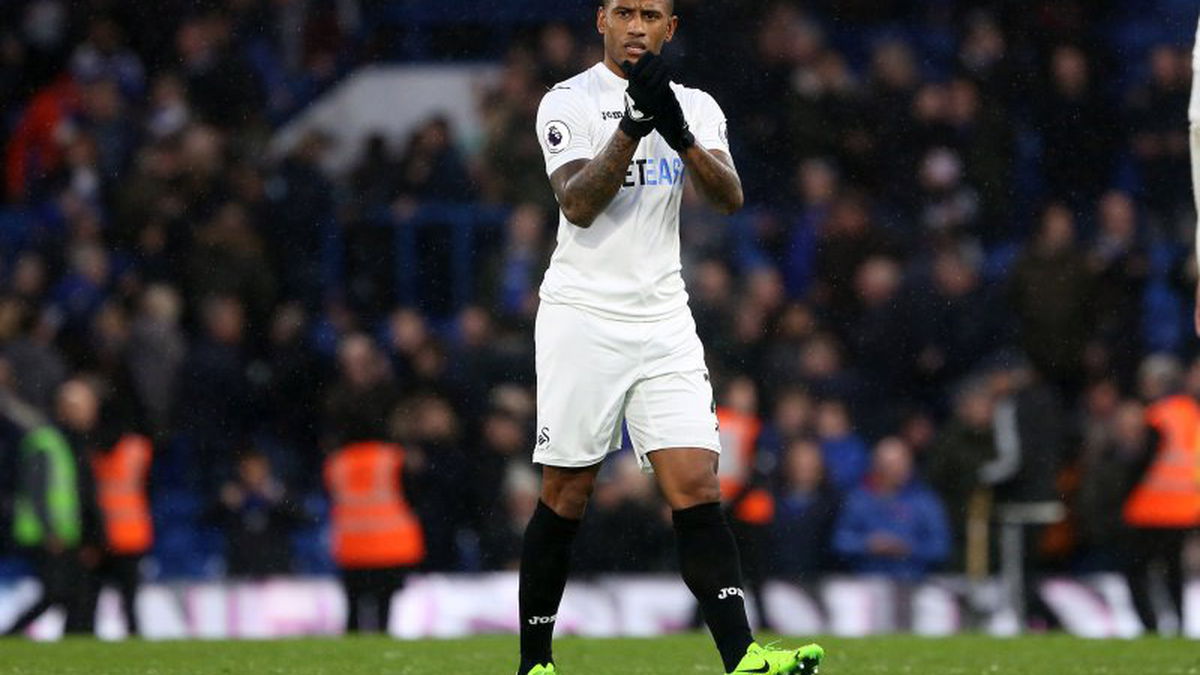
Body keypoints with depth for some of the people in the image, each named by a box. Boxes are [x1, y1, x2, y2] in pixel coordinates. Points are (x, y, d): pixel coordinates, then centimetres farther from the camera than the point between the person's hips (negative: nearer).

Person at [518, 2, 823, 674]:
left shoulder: (696, 108, 10)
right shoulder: (569, 102, -2)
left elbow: (730, 197, -6)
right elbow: (578, 204, -16)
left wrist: (680, 134, -23)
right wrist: (633, 124, -25)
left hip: (665, 322, 3)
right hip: (583, 316, -3)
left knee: (698, 491, -7)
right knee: (566, 498, 1)